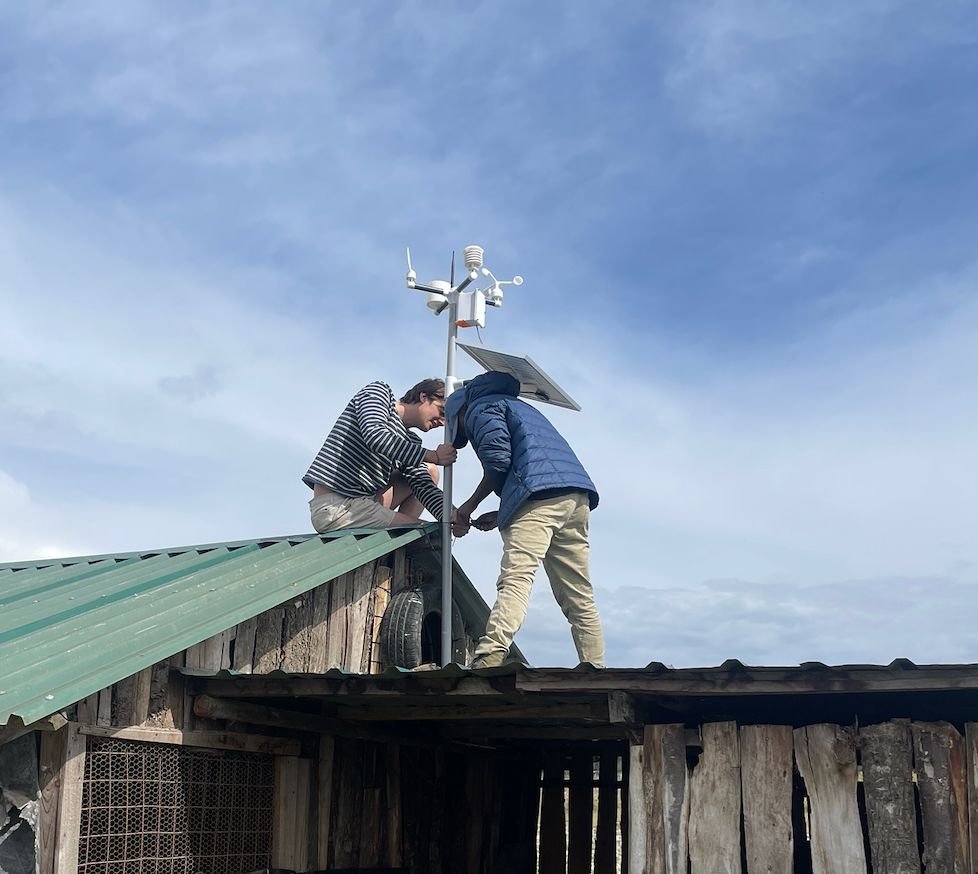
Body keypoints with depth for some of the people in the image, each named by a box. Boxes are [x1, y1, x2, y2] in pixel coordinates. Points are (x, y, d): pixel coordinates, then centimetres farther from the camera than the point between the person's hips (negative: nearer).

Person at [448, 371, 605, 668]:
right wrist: (501, 516, 24)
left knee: (514, 581, -21)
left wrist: (470, 506, 7)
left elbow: (497, 458, -6)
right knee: (579, 597, 9)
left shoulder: (480, 408, 14)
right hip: (577, 495, 8)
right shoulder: (518, 407, 39)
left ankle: (489, 660, -35)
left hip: (540, 494, -8)